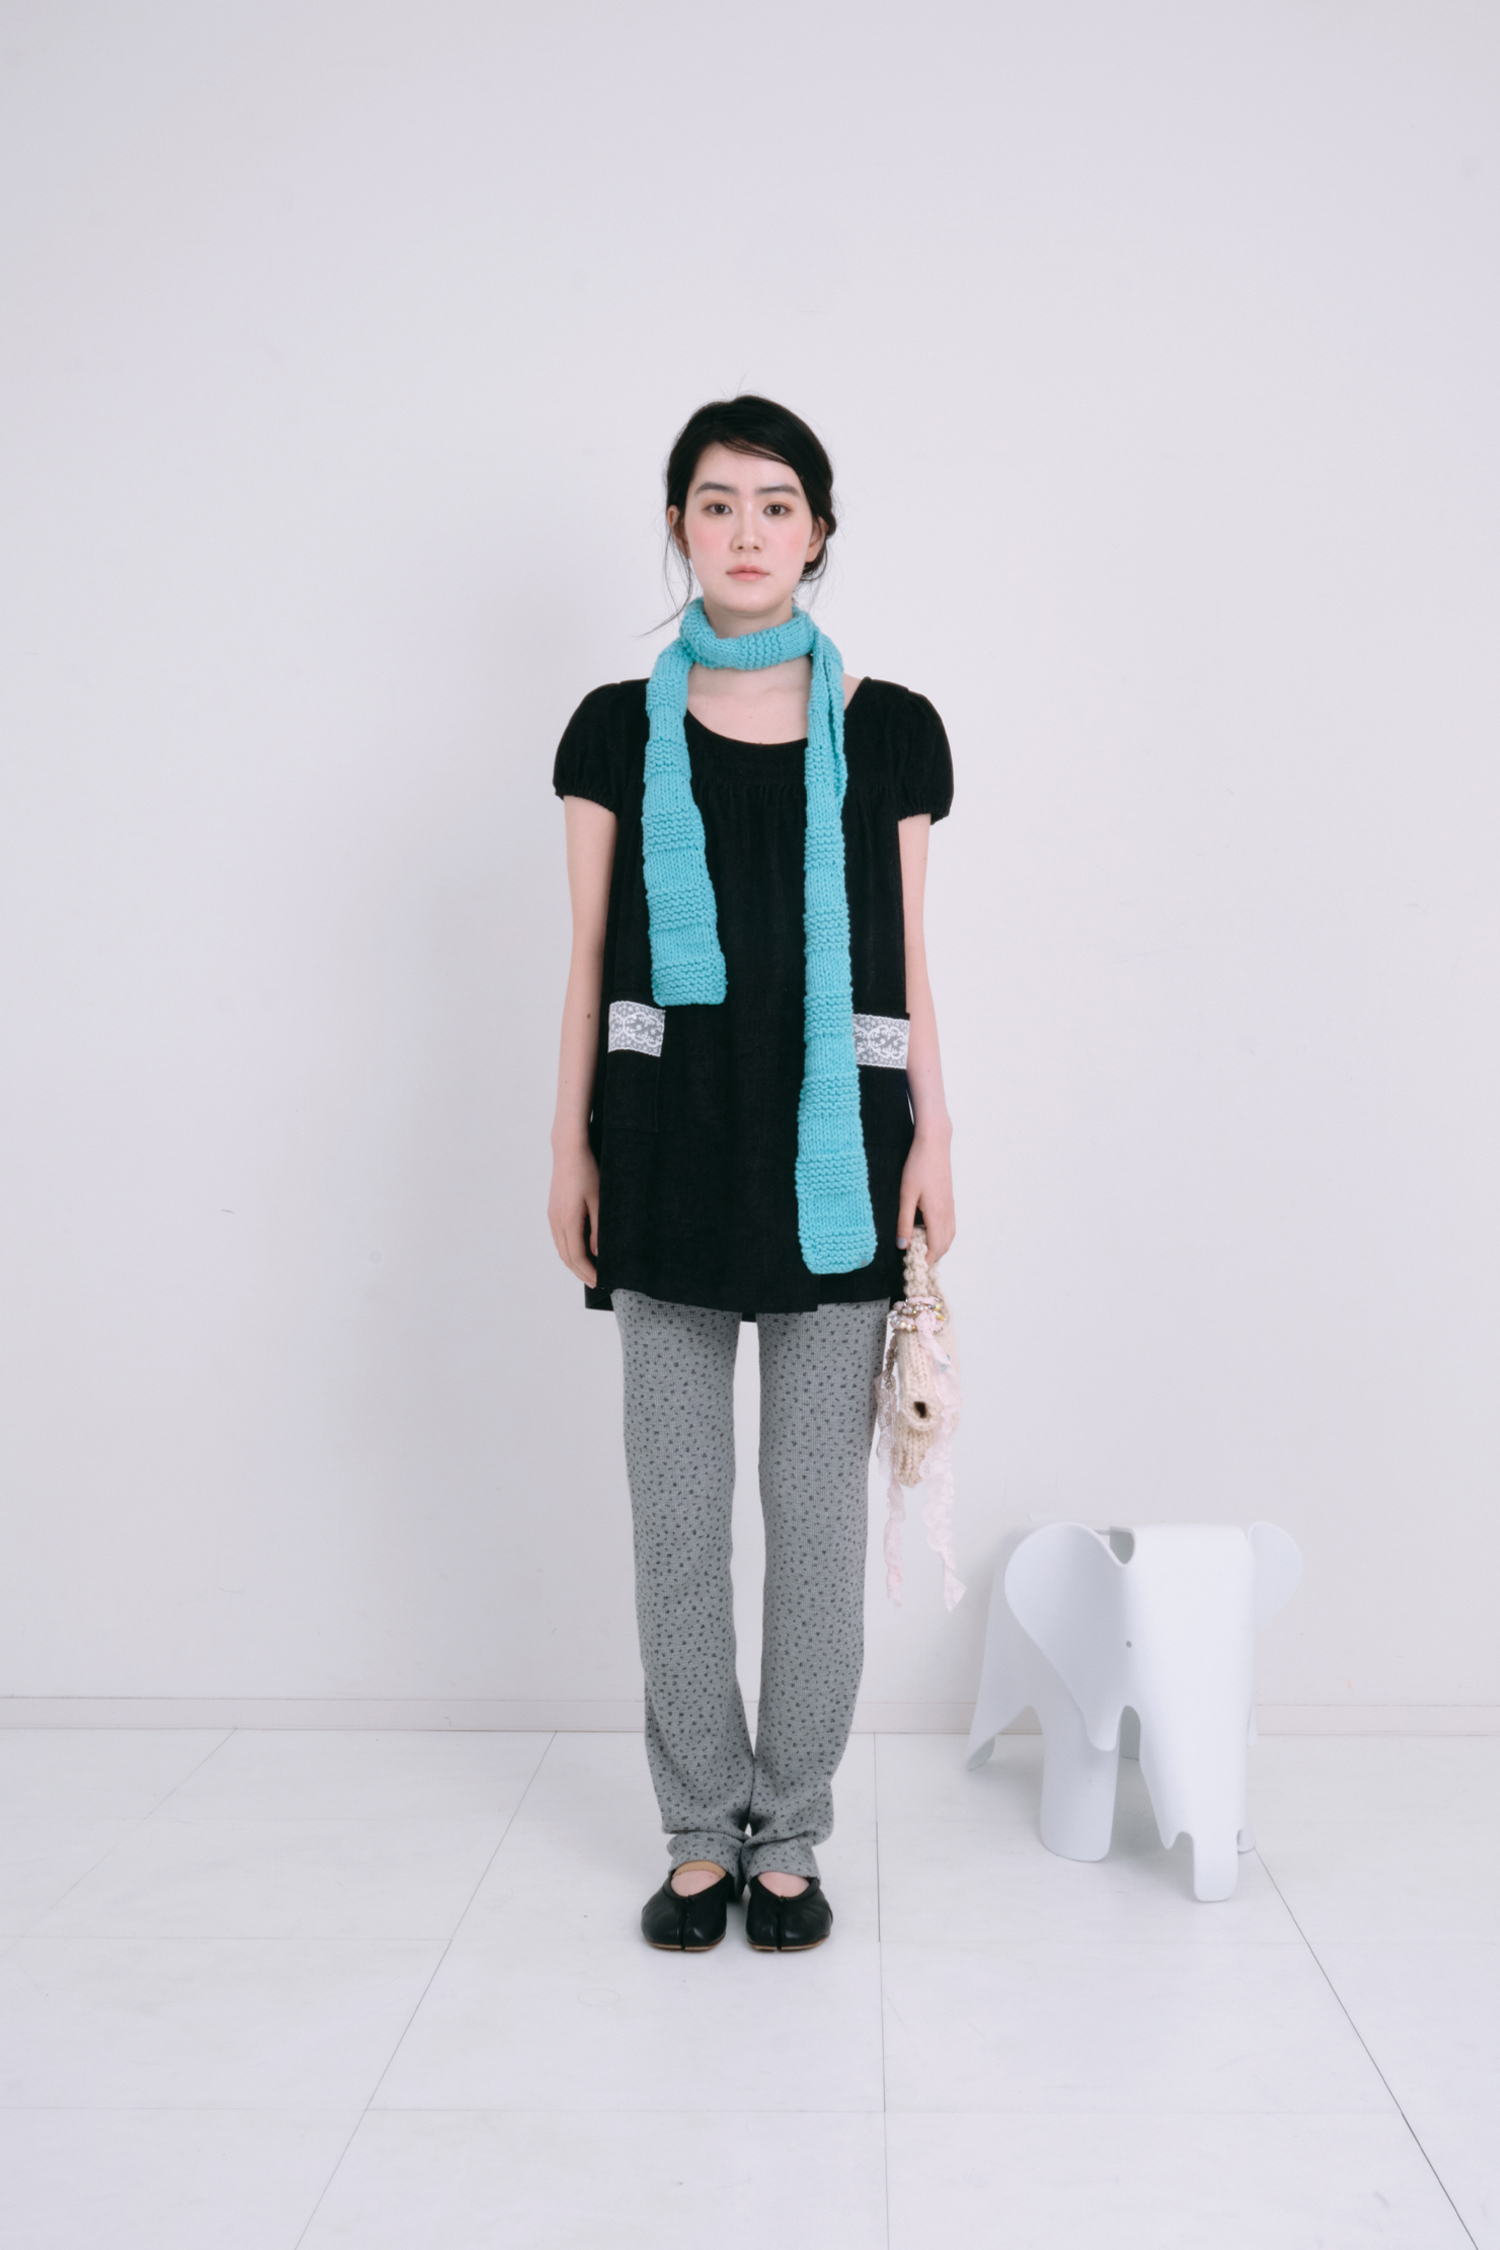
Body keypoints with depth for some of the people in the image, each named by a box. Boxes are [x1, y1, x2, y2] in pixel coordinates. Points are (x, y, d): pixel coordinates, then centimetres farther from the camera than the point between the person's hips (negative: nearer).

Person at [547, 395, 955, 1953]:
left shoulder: (887, 729, 8)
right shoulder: (621, 728, 8)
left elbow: (905, 955, 8)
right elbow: (590, 958, 8)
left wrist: (932, 1139, 0)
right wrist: (571, 1145, 2)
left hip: (833, 1137, 0)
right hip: (672, 1132, 1)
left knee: (818, 1503, 4)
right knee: (676, 1499, 5)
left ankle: (788, 1833, 20)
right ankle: (702, 1830, 21)